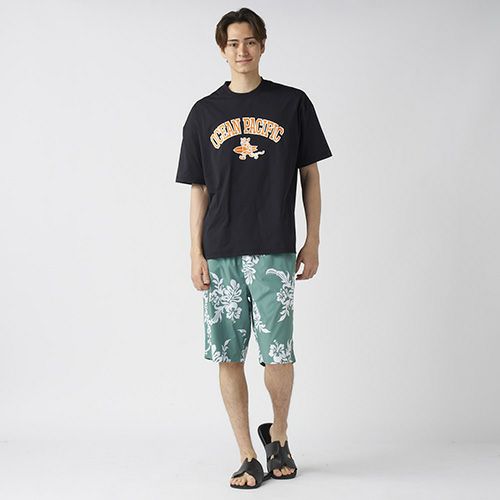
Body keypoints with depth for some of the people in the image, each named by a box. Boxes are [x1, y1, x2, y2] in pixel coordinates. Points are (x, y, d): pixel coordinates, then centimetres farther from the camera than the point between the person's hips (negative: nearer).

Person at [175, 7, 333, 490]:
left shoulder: (293, 103, 6)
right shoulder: (204, 112, 9)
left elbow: (310, 175, 9)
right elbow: (198, 190, 10)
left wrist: (312, 242, 3)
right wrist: (196, 253, 3)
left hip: (273, 250, -2)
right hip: (220, 254, 2)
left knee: (277, 354, -5)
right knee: (228, 356, 2)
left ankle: (278, 436, 24)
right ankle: (248, 457, 14)